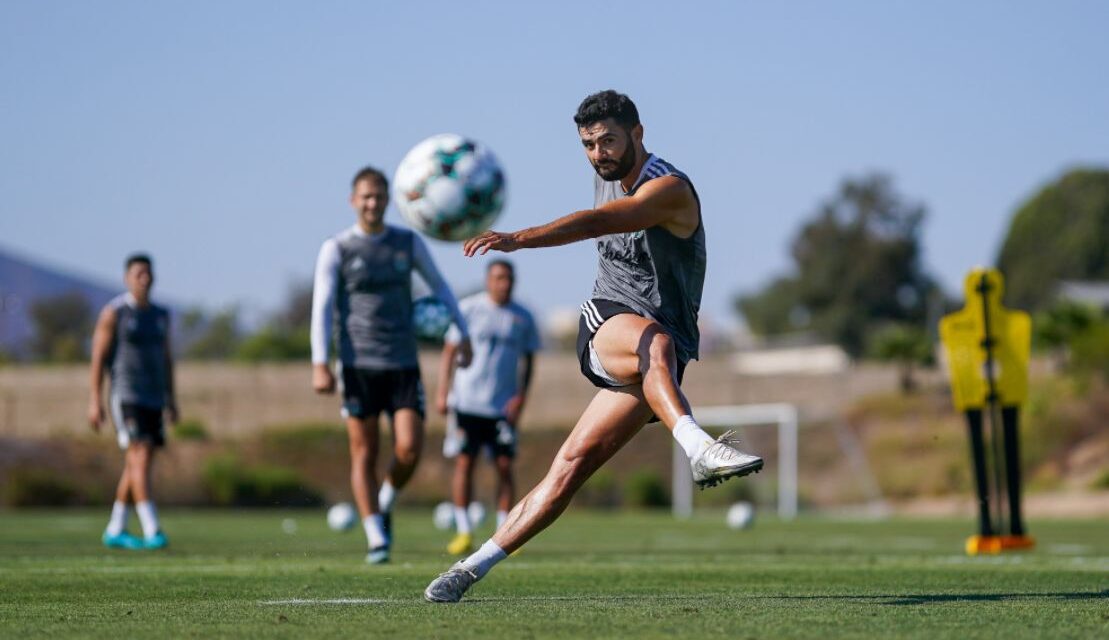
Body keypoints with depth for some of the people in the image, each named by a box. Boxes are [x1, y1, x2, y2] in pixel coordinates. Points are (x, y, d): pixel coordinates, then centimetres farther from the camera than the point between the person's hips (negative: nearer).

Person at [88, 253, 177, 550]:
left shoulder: (160, 315, 11)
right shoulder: (113, 312, -8)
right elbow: (98, 357, -9)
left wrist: (171, 400, 13)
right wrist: (95, 401, -15)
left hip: (154, 400, 7)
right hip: (126, 399, -7)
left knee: (136, 467, 9)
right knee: (141, 459, -18)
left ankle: (115, 531, 19)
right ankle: (152, 531, -23)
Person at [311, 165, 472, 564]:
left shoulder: (408, 243, 8)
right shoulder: (336, 249, 0)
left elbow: (439, 286, 19)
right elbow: (322, 307, -5)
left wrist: (463, 334, 14)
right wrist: (320, 364, -15)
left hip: (403, 366, 2)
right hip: (359, 366, -2)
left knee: (409, 450, -11)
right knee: (364, 454, -3)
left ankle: (385, 504, 17)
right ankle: (376, 538, 3)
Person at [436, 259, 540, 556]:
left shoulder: (523, 317, 7)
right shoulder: (468, 308, 0)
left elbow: (528, 359, 13)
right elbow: (449, 350, 3)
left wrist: (521, 396, -1)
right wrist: (442, 392, -4)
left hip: (504, 407, 2)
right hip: (467, 401, -2)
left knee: (504, 466, -1)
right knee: (464, 462, -3)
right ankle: (463, 532, 3)